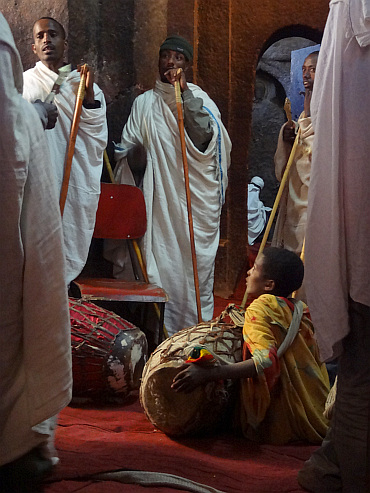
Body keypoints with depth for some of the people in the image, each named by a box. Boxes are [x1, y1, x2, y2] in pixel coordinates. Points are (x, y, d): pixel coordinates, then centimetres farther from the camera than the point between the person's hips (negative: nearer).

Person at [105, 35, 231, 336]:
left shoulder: (201, 99, 6)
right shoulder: (145, 102, 12)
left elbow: (206, 135, -14)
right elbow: (125, 148, 15)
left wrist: (186, 92, -15)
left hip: (197, 198, -1)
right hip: (161, 197, 2)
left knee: (196, 264, 0)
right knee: (161, 262, 0)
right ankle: (163, 332, 8)